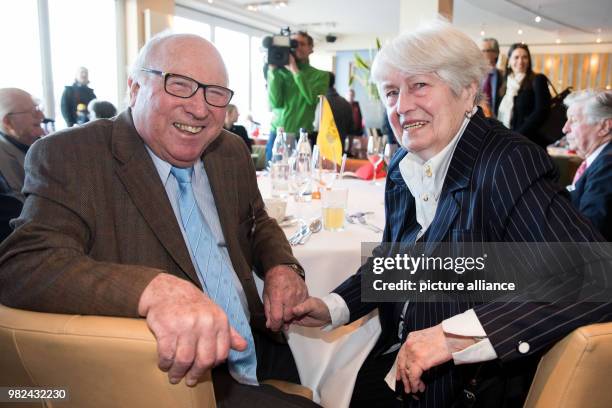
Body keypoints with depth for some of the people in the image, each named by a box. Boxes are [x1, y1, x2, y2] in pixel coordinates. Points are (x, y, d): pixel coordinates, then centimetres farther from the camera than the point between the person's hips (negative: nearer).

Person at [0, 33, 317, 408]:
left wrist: (281, 267, -3)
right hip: (173, 374, -6)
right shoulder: (69, 157, -12)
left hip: (260, 346, 7)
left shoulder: (232, 152, 6)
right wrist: (156, 289, -41)